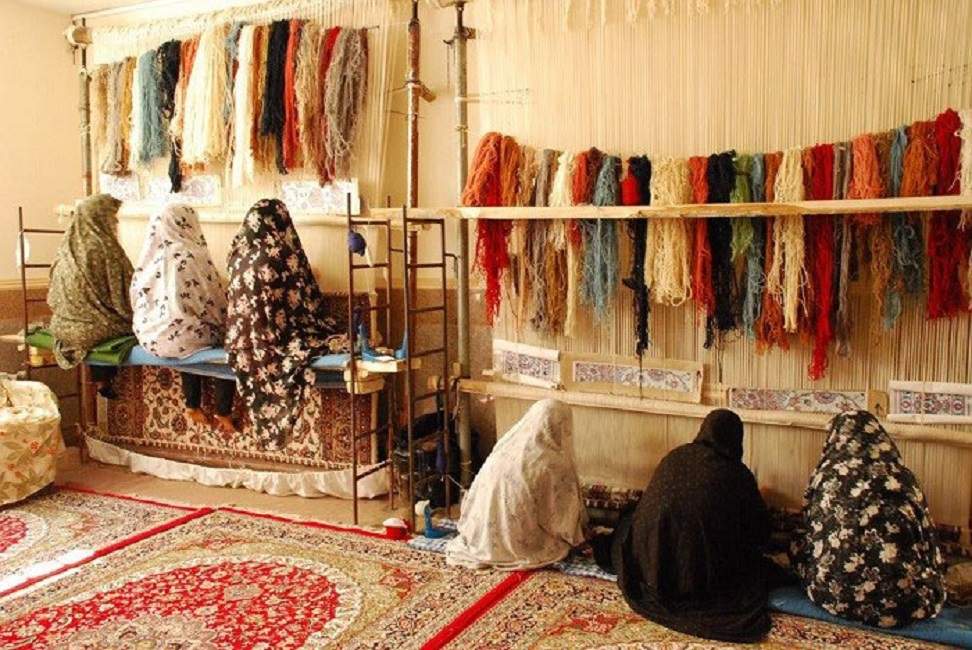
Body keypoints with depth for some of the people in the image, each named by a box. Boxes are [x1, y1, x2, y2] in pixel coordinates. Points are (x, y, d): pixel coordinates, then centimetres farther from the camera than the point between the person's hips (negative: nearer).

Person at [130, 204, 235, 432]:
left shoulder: (150, 255, 4)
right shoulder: (190, 255, -13)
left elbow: (137, 297, 10)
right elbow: (215, 299, -9)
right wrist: (225, 323, 9)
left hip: (149, 336, 6)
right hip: (180, 336, -6)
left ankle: (192, 406, 31)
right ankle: (223, 413, 19)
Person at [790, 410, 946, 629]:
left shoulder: (828, 475, 0)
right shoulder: (902, 478, 2)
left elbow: (810, 534, 9)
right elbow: (926, 538, 9)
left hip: (838, 596, -2)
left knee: (799, 544, 24)